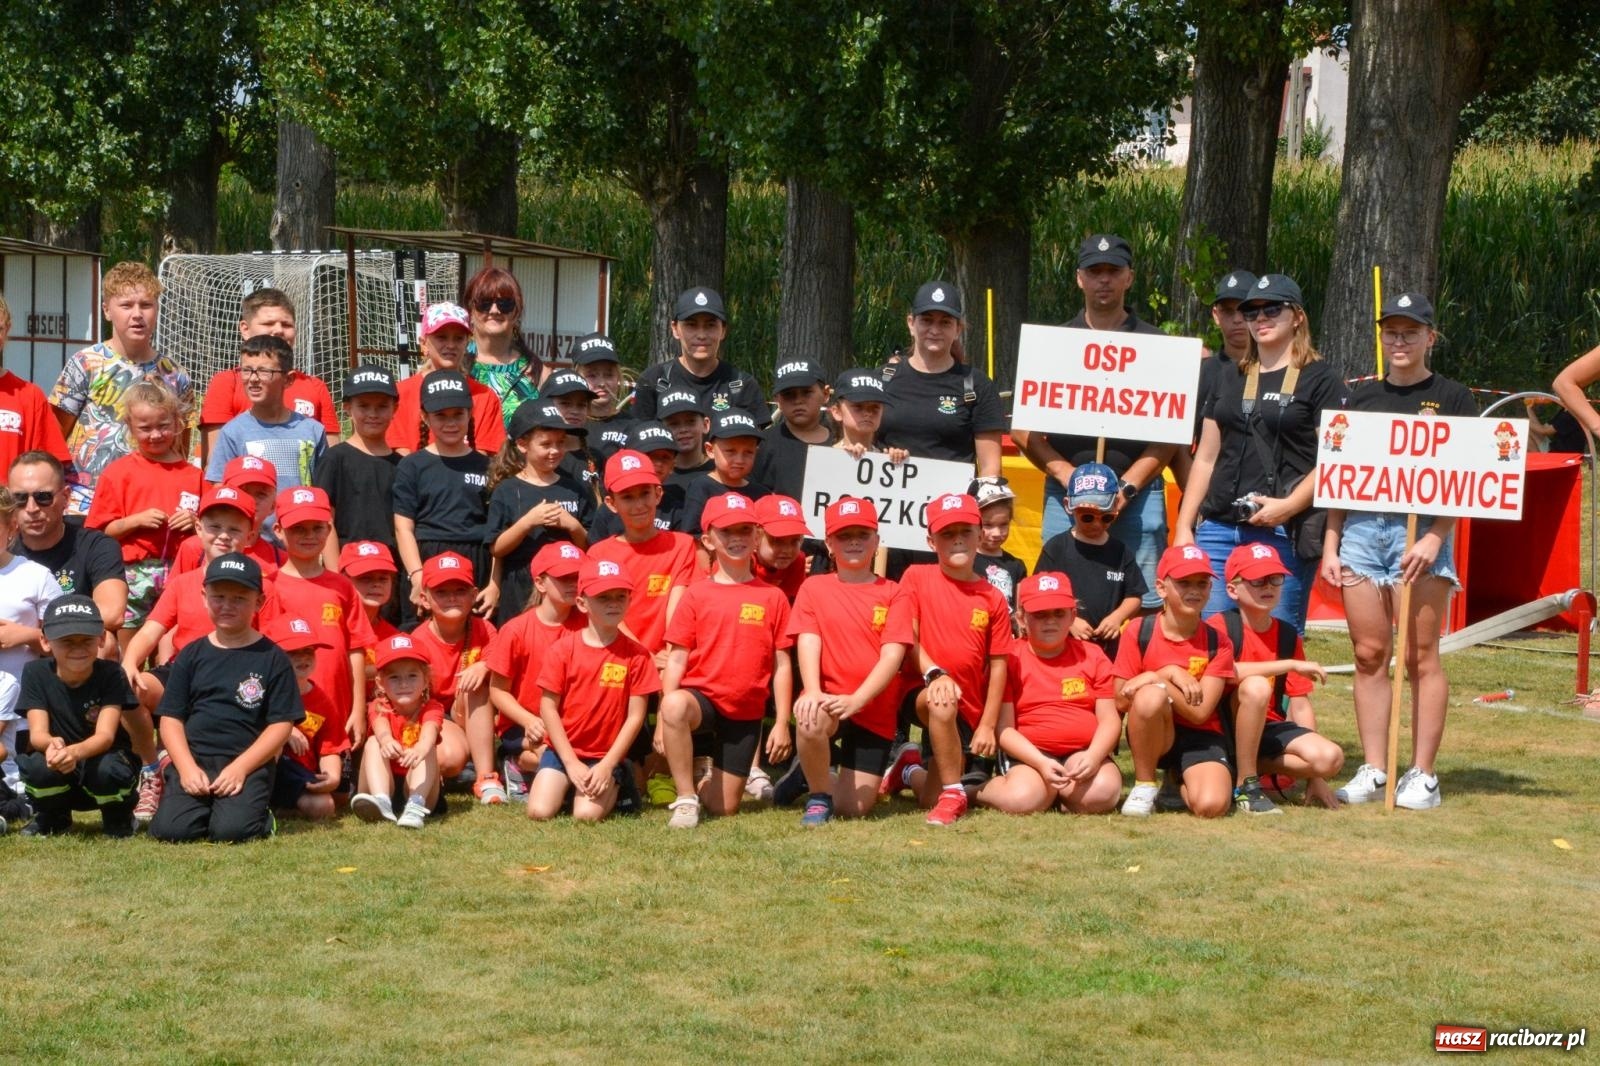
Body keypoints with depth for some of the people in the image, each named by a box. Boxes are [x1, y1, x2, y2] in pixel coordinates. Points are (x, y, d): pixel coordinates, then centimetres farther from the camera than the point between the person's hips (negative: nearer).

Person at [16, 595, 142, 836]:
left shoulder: (110, 674, -14)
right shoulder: (36, 673, -9)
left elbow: (105, 735, -24)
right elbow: (37, 733, -17)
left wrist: (76, 751, -48)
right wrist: (51, 744, -43)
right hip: (60, 778, 2)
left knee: (106, 769, -35)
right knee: (38, 766, -31)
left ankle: (118, 817, 1)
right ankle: (53, 817, 4)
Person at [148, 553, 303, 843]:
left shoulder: (272, 659, 5)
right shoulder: (191, 655, 12)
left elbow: (281, 724, 0)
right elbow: (171, 718, 9)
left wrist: (240, 767, -12)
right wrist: (186, 767, -8)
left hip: (248, 764, -2)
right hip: (193, 760, 2)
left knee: (230, 830, -27)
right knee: (169, 829, -22)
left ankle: (262, 816, 7)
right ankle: (205, 807, 10)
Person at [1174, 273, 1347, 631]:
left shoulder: (1320, 379, 3)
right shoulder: (1229, 378, 21)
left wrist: (1288, 506, -18)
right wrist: (1184, 527, 13)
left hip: (1285, 533, -5)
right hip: (1218, 528, 5)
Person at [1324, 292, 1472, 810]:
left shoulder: (1453, 398, 4)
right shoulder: (1362, 398, 16)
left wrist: (1435, 537, -15)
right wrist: (1330, 545, 9)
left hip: (1421, 532, -4)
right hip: (1361, 529, 4)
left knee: (1420, 656, -3)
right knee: (1369, 655, 4)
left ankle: (1422, 774, 0)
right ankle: (1372, 770, 8)